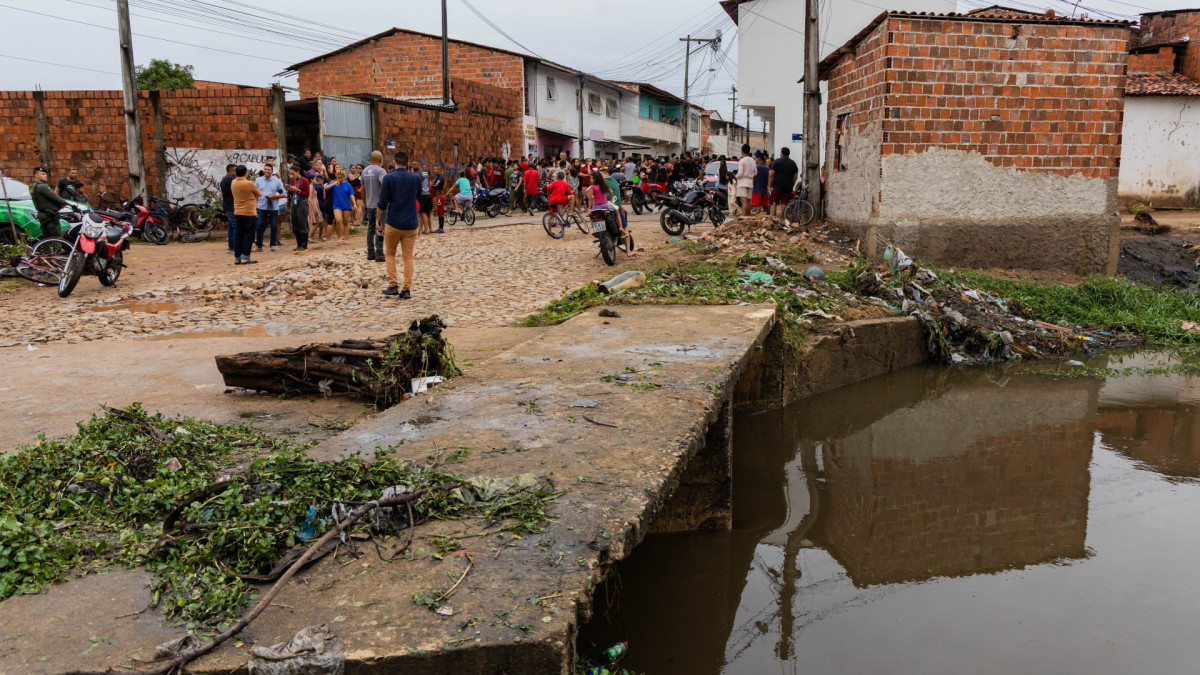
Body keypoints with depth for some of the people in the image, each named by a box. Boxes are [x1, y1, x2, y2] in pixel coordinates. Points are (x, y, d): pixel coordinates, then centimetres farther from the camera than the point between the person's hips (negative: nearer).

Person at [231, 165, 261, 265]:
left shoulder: (233, 183, 5)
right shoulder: (249, 184, -14)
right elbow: (259, 194, -1)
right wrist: (255, 193, 18)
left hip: (237, 212, 7)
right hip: (249, 213, -7)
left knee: (239, 235, 12)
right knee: (248, 235, -2)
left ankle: (237, 258, 13)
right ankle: (245, 258, -6)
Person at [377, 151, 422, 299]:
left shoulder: (389, 178, -8)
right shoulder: (415, 178, 2)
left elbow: (382, 203, -7)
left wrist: (379, 221, 4)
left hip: (393, 223, -2)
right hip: (411, 224, 2)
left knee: (390, 254, 15)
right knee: (408, 257, 6)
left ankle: (392, 286, 7)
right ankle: (407, 290, 0)